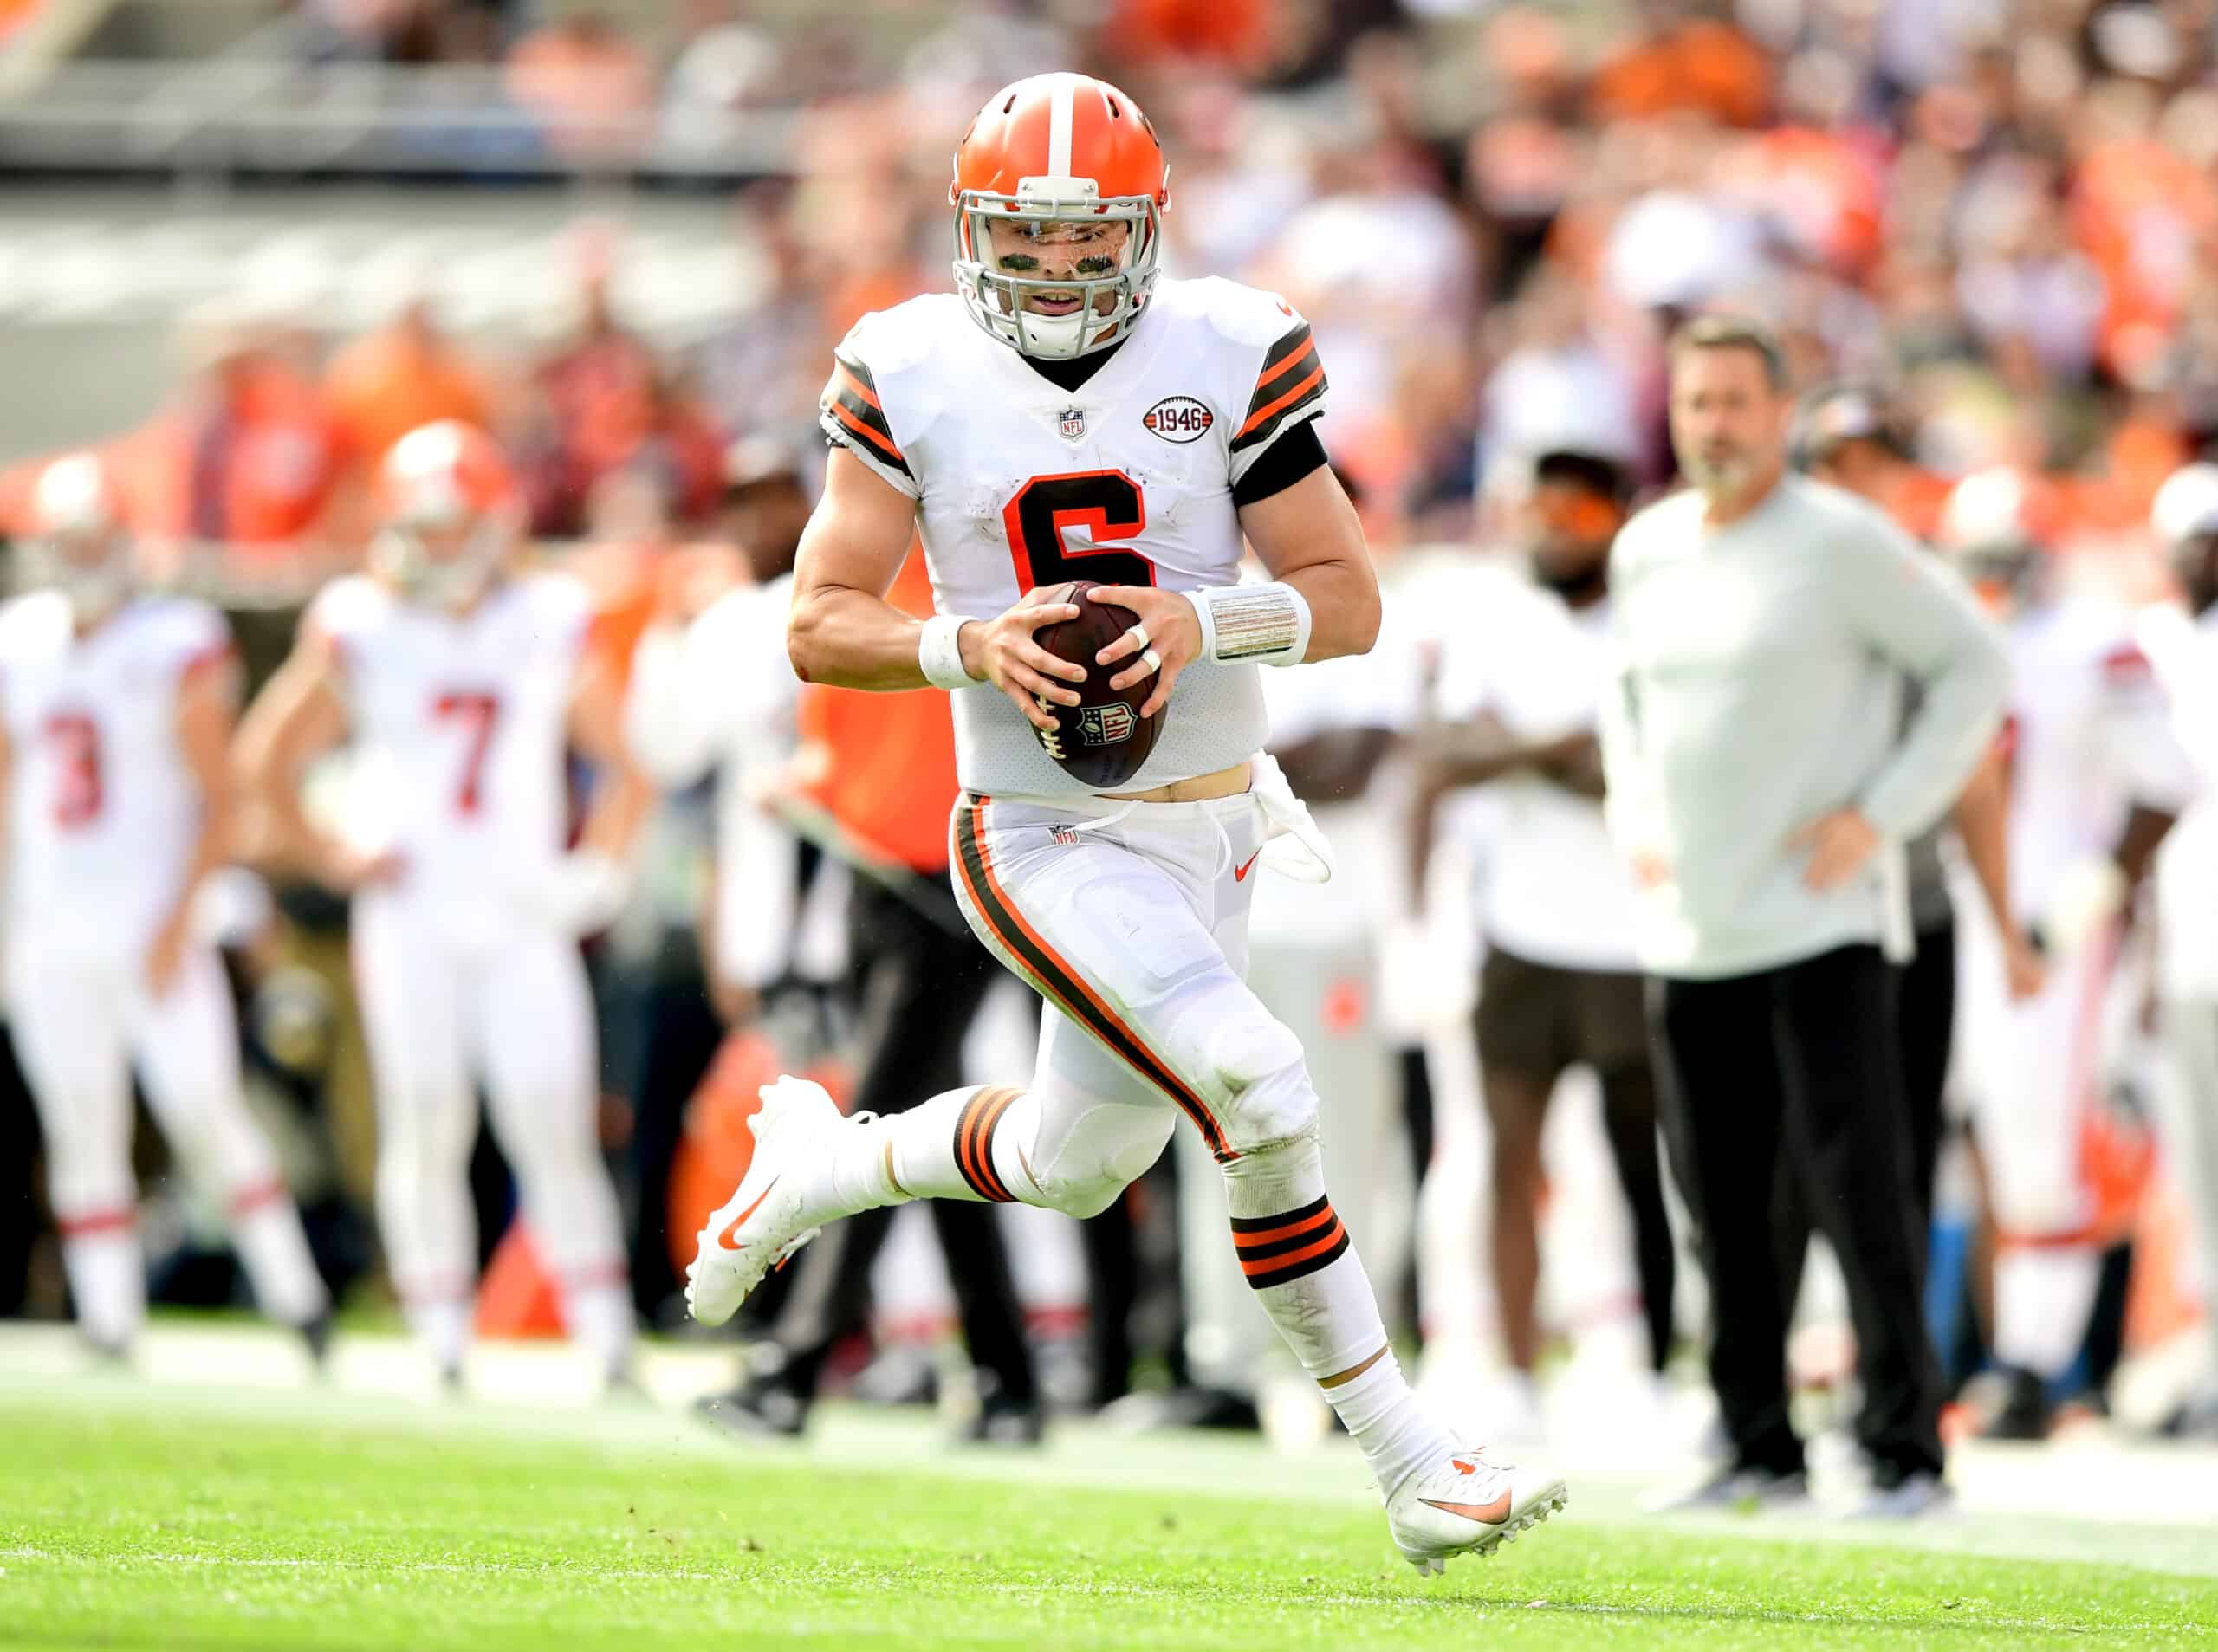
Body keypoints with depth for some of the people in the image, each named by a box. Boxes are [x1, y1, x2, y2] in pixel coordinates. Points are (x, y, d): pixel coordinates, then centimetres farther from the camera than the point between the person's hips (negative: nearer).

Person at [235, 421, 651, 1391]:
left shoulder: (549, 627, 4)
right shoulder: (362, 632, 1)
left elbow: (623, 764, 15)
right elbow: (267, 761, 10)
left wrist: (598, 867, 4)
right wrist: (336, 859, 4)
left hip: (522, 916, 1)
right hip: (409, 918, -1)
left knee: (553, 1129, -5)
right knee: (428, 1128, -5)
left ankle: (611, 1347, -1)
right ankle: (444, 1351, 0)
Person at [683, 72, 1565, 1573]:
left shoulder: (1228, 358, -3)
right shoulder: (915, 379, -5)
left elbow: (1348, 601, -4)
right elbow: (820, 626, -4)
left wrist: (1202, 619, -22)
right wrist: (967, 646, -23)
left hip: (1212, 827, 4)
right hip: (1047, 842, -4)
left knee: (1074, 1164, 17)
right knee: (1259, 1095, -21)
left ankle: (819, 1164, 46)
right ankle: (1412, 1464, -12)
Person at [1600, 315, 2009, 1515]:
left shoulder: (1843, 541, -7)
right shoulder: (1645, 550, 12)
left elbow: (1974, 669, -4)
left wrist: (1880, 814, -10)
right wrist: (1633, 819, 14)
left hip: (1821, 920, -6)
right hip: (1687, 931, 6)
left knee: (1857, 1189, -10)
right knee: (1719, 1204, 7)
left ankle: (1905, 1451, -8)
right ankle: (1760, 1450, 14)